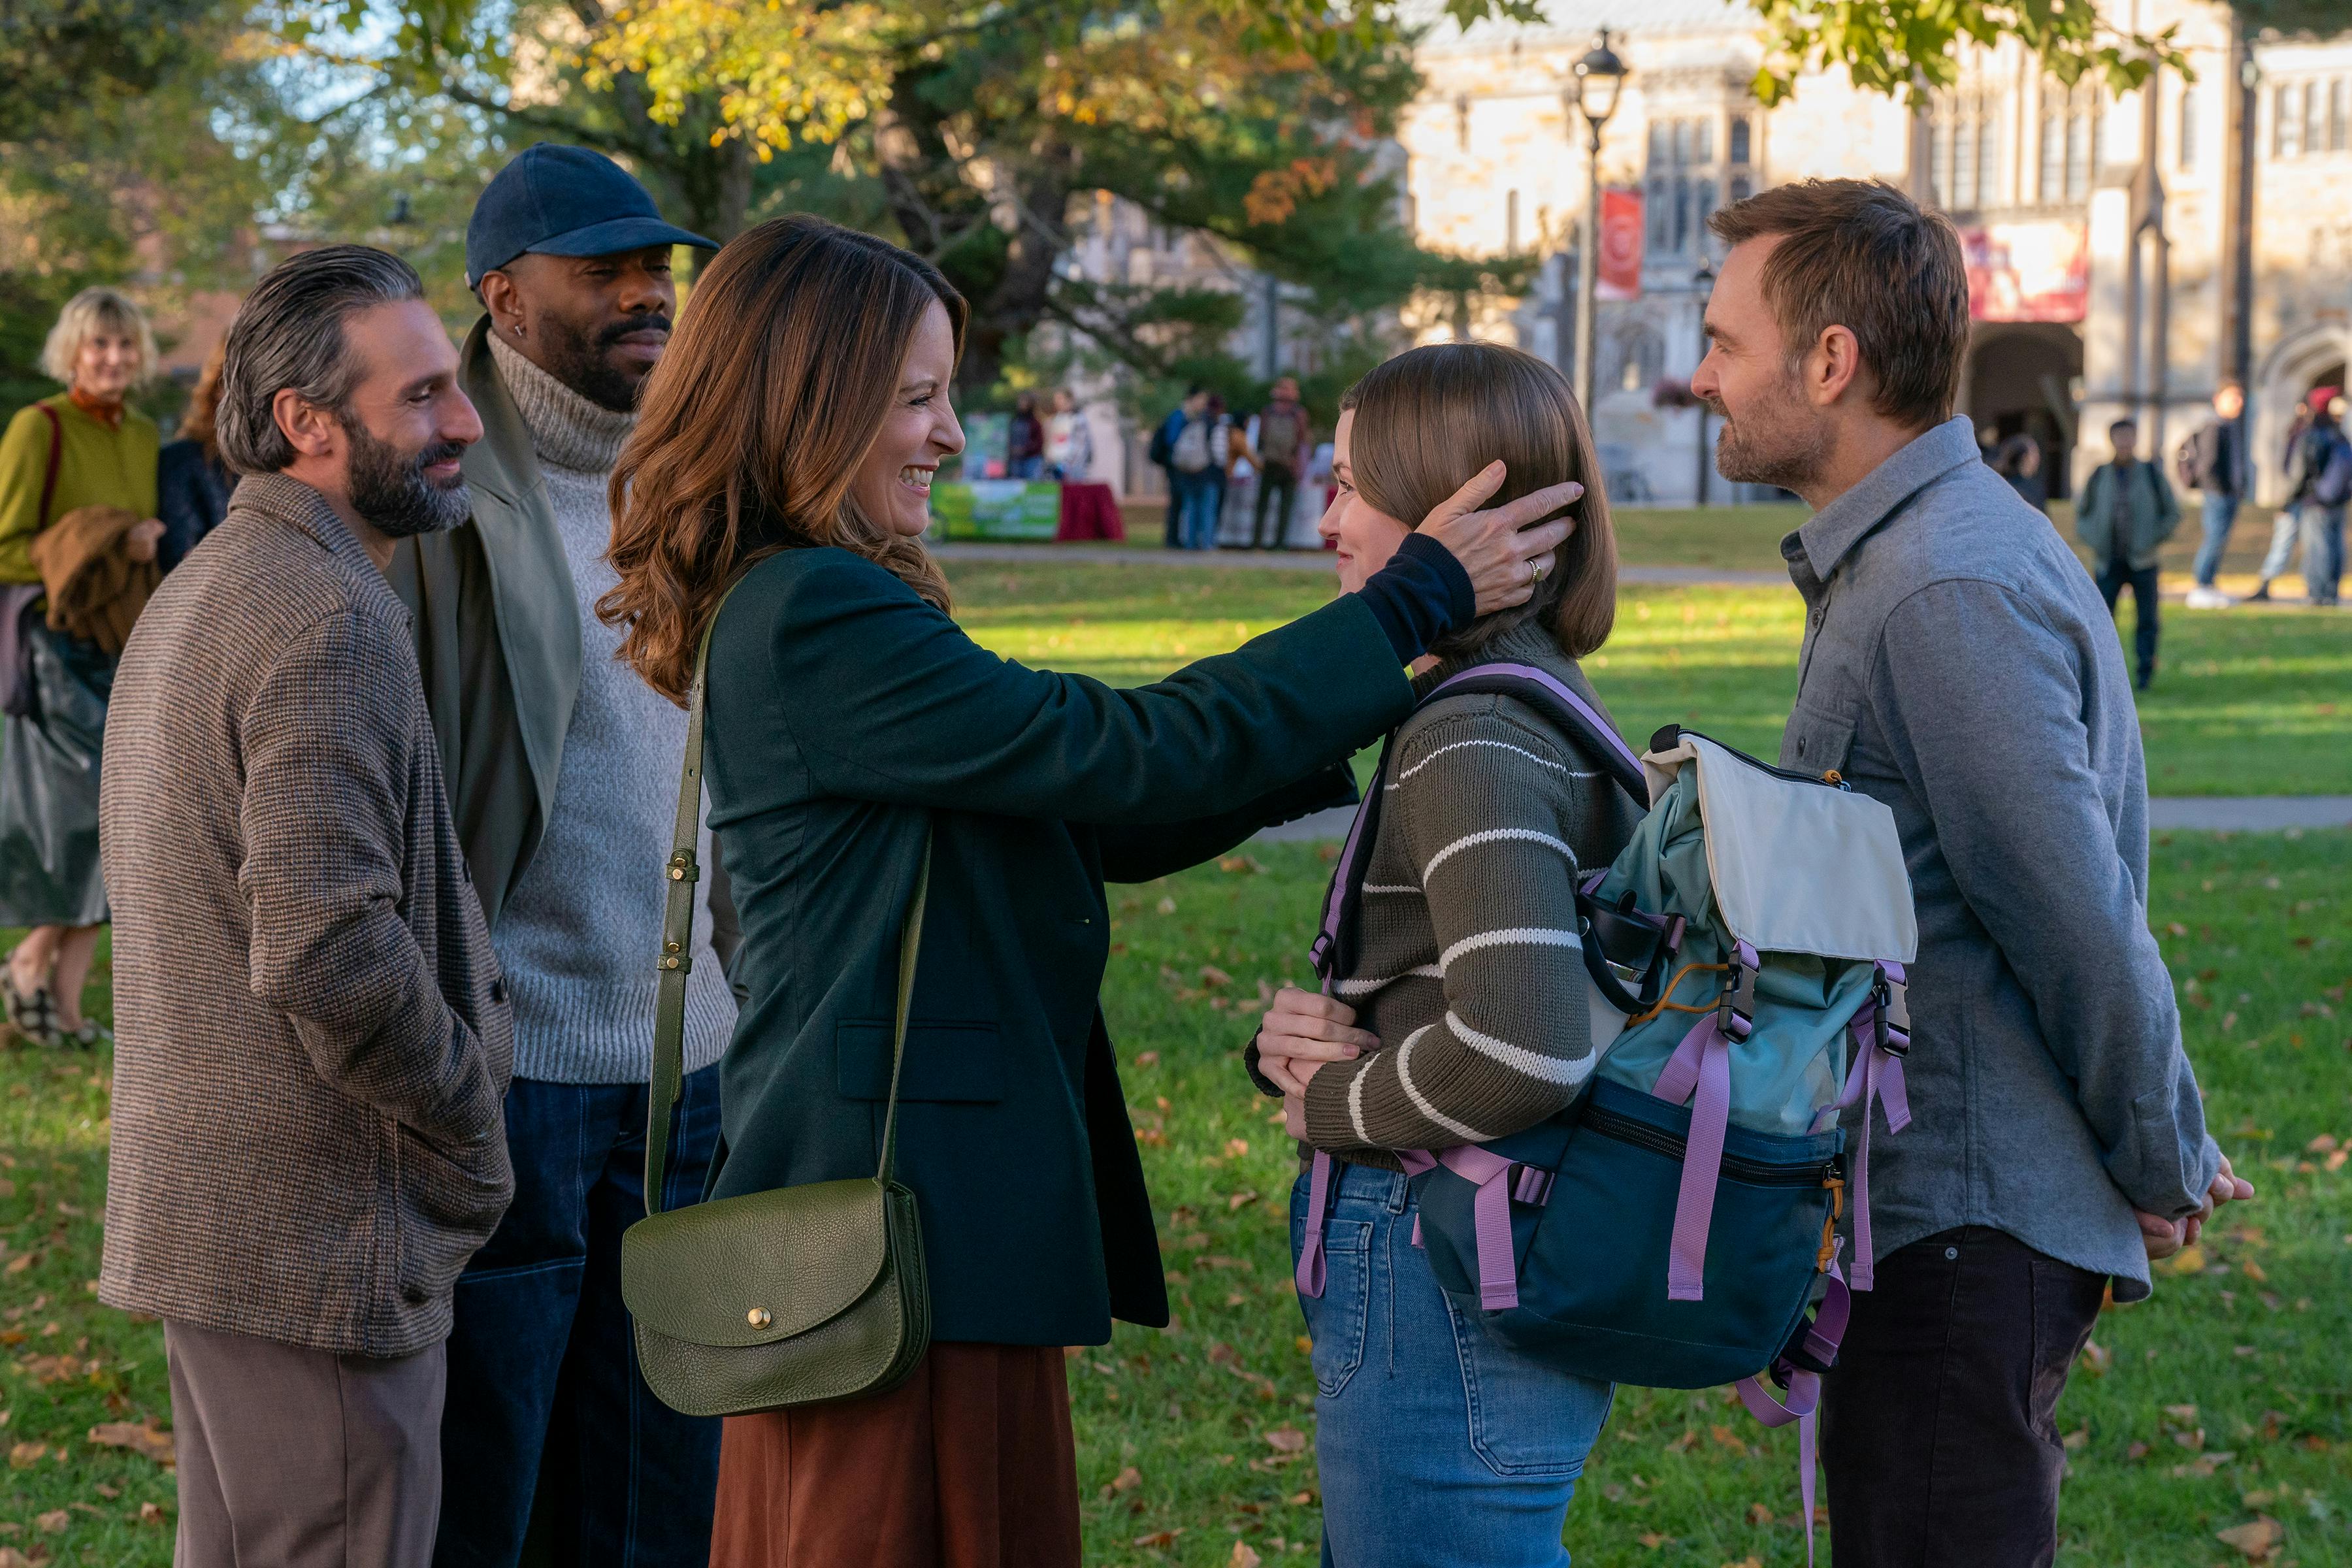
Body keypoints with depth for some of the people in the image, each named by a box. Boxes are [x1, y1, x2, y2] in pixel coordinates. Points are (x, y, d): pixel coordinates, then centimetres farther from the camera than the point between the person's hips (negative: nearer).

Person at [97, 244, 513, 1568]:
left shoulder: (200, 592, 16)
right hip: (318, 1243, -10)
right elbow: (329, 953, -27)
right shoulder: (328, 618, -18)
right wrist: (474, 1142, -13)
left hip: (200, 1207, 10)